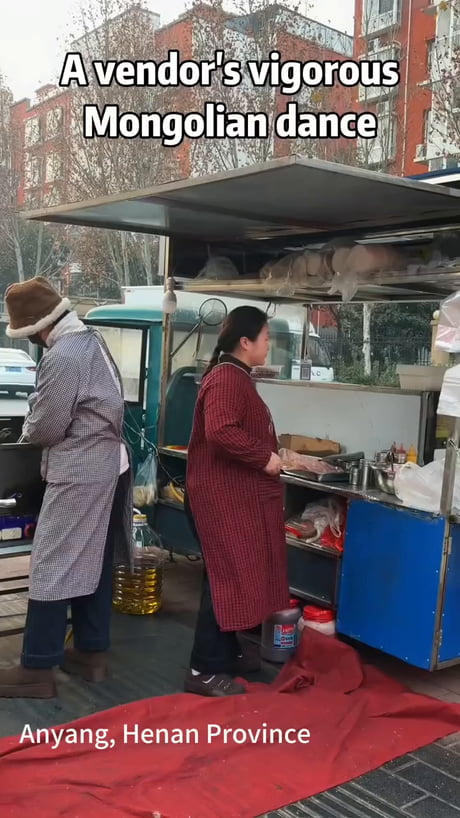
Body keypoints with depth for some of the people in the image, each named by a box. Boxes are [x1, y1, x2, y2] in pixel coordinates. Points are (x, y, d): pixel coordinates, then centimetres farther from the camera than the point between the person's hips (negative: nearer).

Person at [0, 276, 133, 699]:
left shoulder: (62, 358, -21)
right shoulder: (92, 340, 8)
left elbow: (44, 429, -16)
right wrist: (40, 421, 9)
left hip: (78, 473, -10)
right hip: (108, 463, 10)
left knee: (54, 567, -2)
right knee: (94, 563, 15)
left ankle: (37, 668, 7)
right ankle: (92, 652, 25)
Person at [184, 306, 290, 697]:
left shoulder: (238, 377, 15)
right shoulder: (226, 378, -19)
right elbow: (221, 432, -32)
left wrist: (271, 456, 13)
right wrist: (265, 457, -23)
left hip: (239, 494, 11)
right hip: (224, 496, -11)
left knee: (237, 573, 17)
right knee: (228, 576, -6)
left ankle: (226, 652, 30)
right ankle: (205, 670, 2)